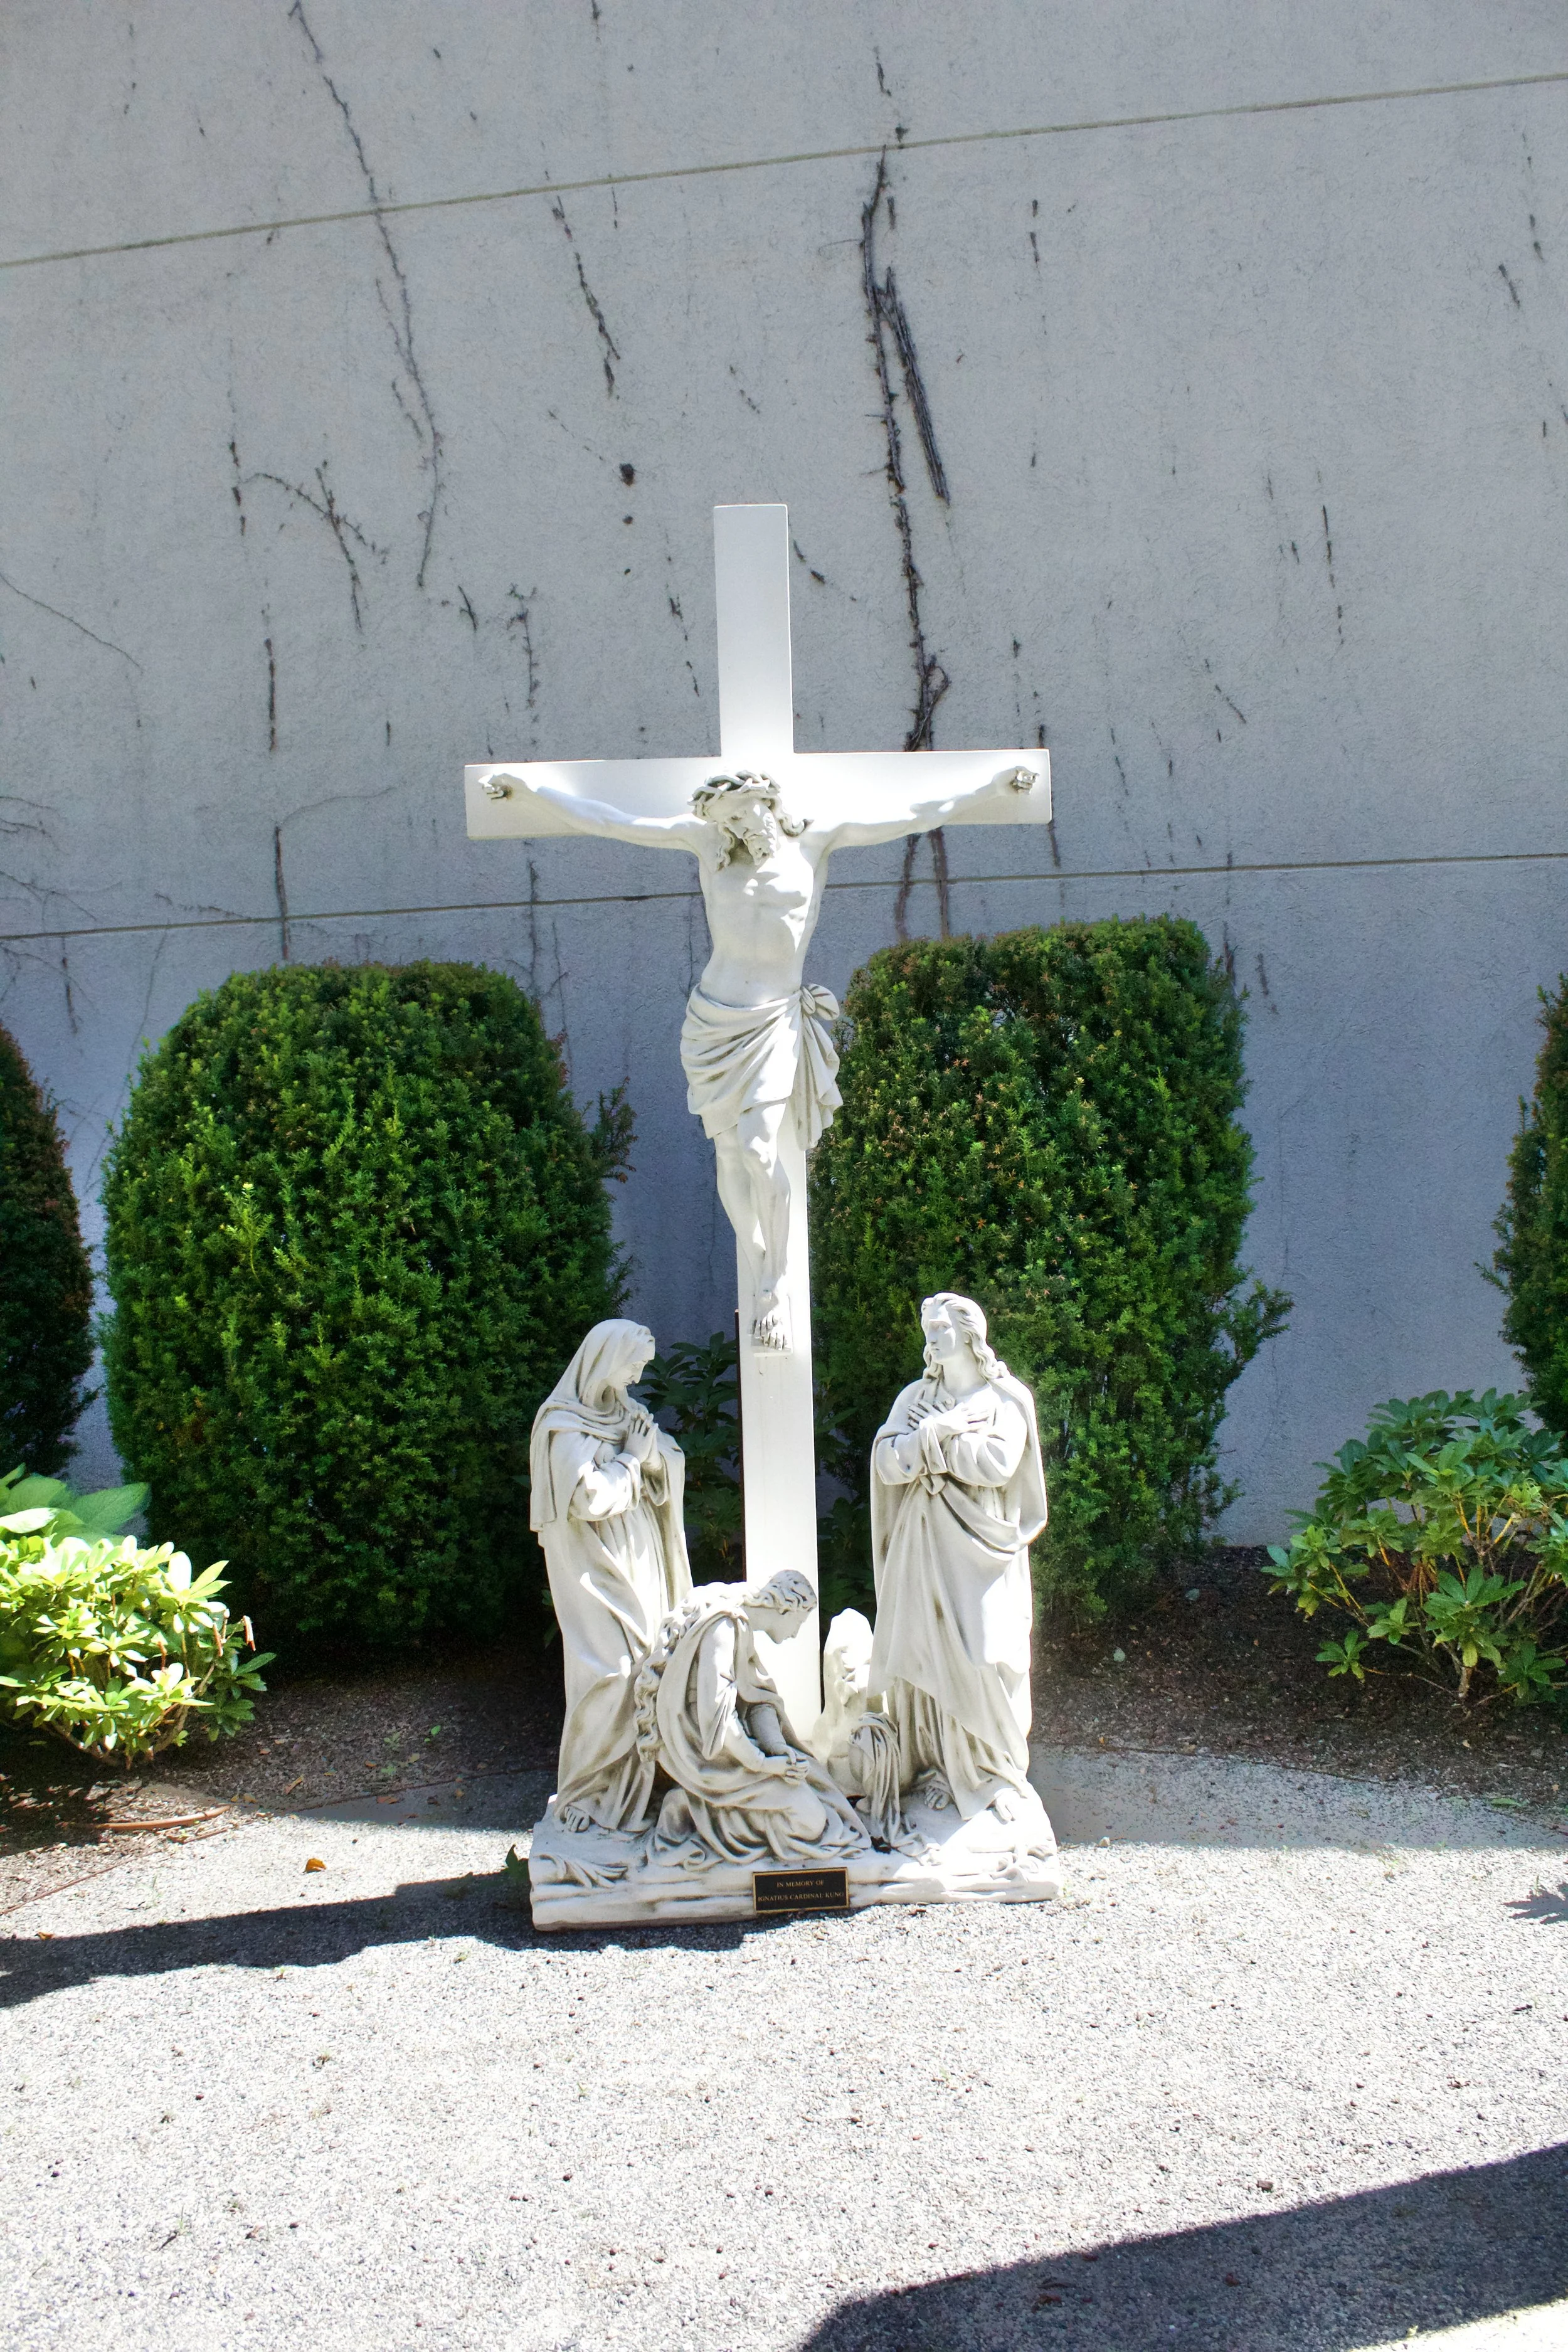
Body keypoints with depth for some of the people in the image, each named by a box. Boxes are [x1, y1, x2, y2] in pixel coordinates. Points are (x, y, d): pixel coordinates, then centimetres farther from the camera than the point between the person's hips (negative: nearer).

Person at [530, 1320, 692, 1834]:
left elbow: (667, 1472, 10)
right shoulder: (566, 1426, -13)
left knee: (643, 1665, 7)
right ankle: (590, 1795, 2)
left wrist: (652, 1448, -10)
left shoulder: (621, 1411, 10)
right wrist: (631, 1458, -11)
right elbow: (588, 1499, -20)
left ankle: (631, 1784, 18)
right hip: (596, 1565, -7)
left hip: (637, 1559, 8)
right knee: (612, 1669, -10)